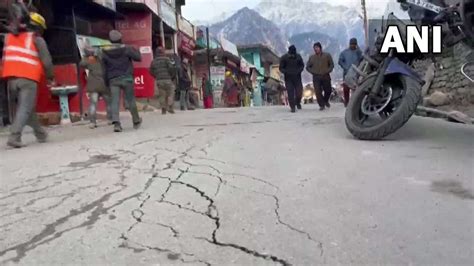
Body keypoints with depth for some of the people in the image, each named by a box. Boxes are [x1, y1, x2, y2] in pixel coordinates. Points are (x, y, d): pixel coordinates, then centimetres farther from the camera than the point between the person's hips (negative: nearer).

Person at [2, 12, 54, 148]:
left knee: (29, 107, 16)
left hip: (12, 79, 6)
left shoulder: (10, 37, 21)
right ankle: (14, 137, -17)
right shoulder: (37, 39, 3)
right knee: (25, 109, -5)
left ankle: (40, 134, 24)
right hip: (28, 79, -6)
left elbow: (5, 57, 16)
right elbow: (46, 61, -1)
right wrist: (50, 77, 10)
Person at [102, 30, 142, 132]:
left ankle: (116, 123, -18)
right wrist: (136, 50, 15)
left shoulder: (105, 52, 4)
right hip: (126, 78, -1)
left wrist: (107, 82, 14)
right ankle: (136, 121, 22)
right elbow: (138, 58, -5)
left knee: (115, 102, -2)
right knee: (130, 100, 10)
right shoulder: (126, 49, -6)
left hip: (113, 80, 2)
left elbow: (104, 69, 6)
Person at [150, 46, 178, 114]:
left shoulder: (154, 61, 12)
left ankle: (163, 109, 7)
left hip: (158, 80, 4)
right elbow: (171, 68, -12)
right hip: (167, 80, -4)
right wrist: (172, 76, 2)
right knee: (170, 94, 5)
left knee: (162, 95, 8)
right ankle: (170, 108, -5)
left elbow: (151, 71, 13)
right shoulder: (166, 59, -3)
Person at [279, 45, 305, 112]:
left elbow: (302, 65, 11)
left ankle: (298, 103, 30)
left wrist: (299, 70, -9)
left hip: (297, 78, 2)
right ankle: (293, 107, 4)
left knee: (299, 92, 1)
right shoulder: (284, 58, -6)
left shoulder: (298, 56, 0)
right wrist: (286, 72, -19)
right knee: (290, 93, -5)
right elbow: (281, 68, -1)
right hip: (288, 78, -2)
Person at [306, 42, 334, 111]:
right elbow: (307, 67, 12)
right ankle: (322, 105, 3)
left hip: (326, 76, 1)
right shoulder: (312, 57, 5)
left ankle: (326, 101, 35)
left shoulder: (327, 55, 4)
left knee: (328, 90, 7)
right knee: (318, 92, -8)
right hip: (316, 77, 0)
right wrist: (313, 72, -1)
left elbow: (331, 64, 9)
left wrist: (327, 71, -4)